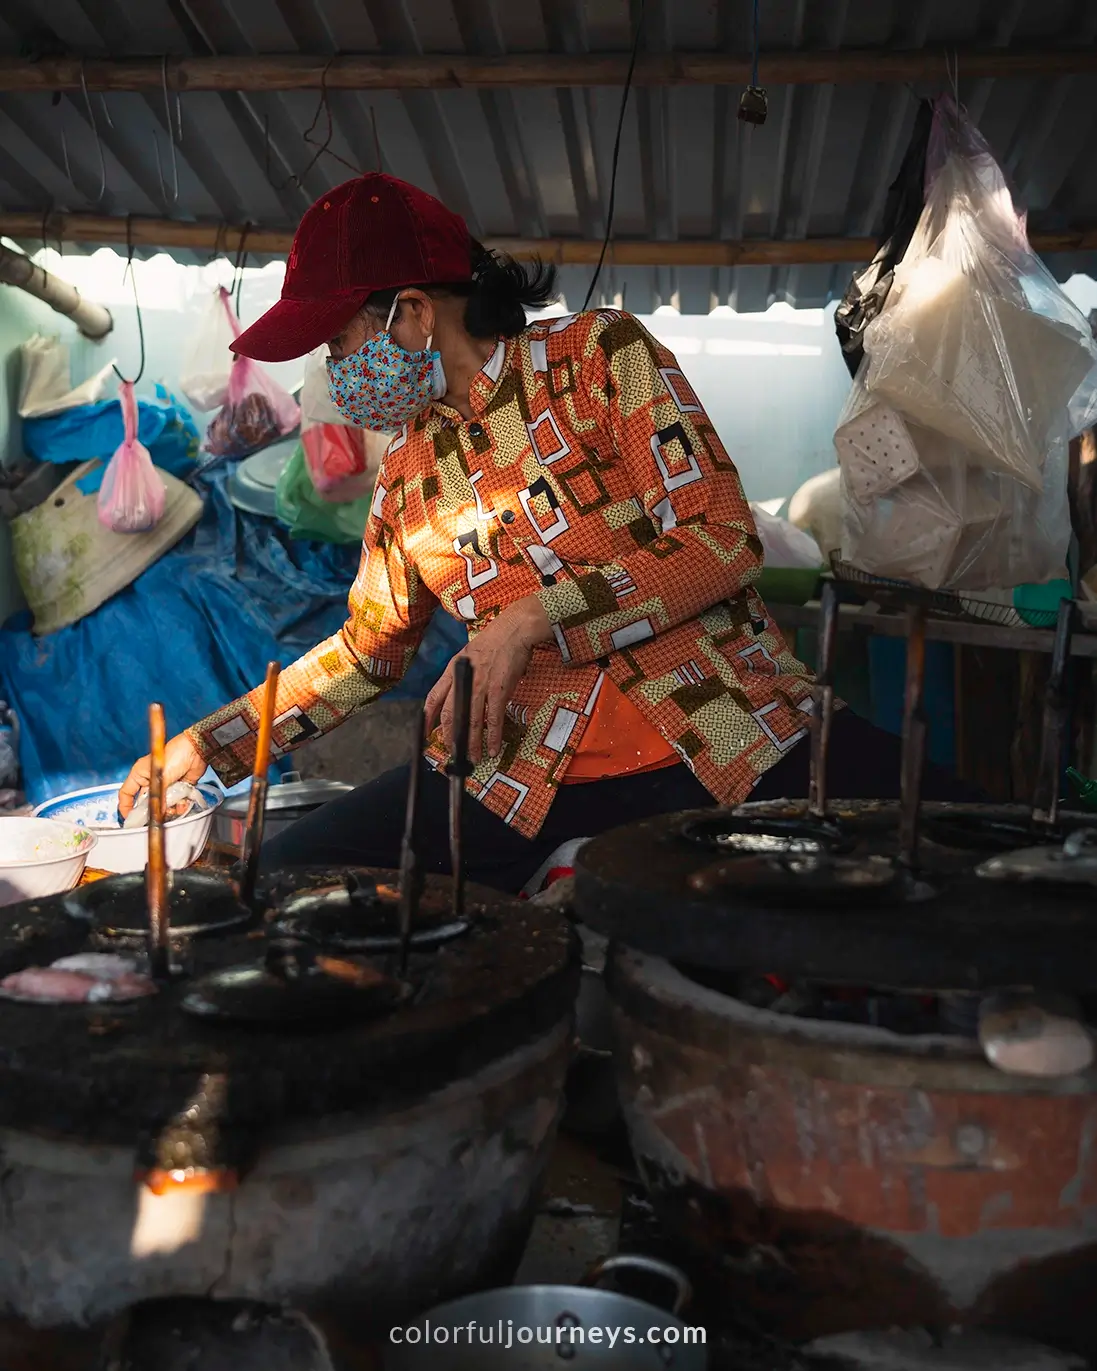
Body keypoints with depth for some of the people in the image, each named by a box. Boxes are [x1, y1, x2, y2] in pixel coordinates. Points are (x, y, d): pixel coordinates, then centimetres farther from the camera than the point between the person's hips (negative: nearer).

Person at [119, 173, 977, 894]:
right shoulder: (408, 465, 14)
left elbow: (725, 540, -8)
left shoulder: (602, 353, -1)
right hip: (528, 776, 4)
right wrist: (208, 746, 21)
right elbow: (368, 648, 23)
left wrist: (532, 617, -16)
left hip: (730, 735, -3)